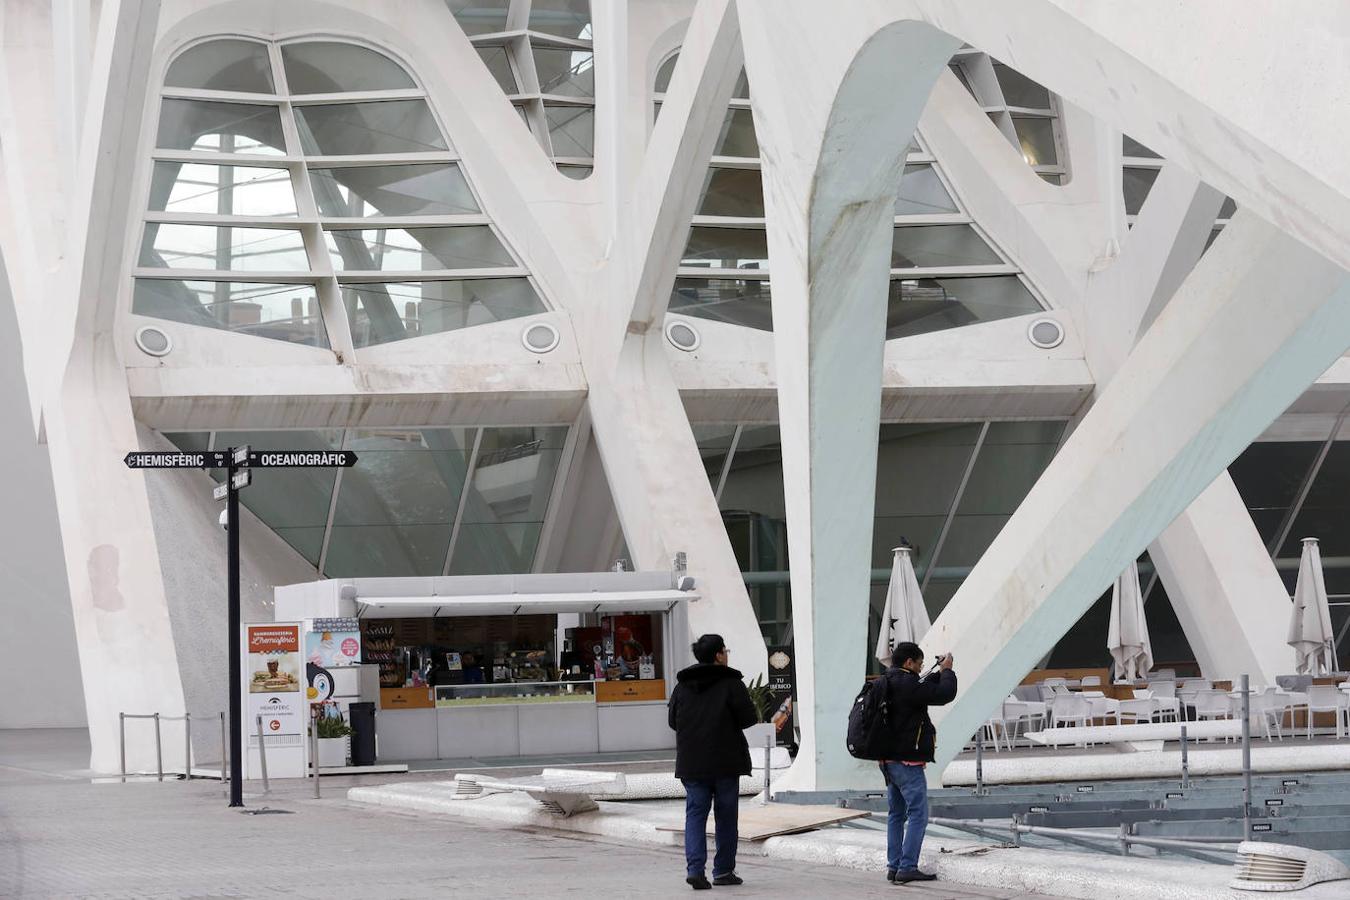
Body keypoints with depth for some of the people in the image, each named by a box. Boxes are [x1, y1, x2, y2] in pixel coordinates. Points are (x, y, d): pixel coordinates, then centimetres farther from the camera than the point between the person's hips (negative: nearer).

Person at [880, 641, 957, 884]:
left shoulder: (887, 684, 11)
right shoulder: (907, 684, -18)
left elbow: (924, 690, 23)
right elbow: (944, 695, -17)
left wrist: (939, 673, 14)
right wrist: (947, 671, 0)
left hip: (888, 761, 10)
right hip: (907, 761, -10)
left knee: (897, 814, 14)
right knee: (918, 815, -5)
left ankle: (894, 866, 15)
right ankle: (907, 868, -8)